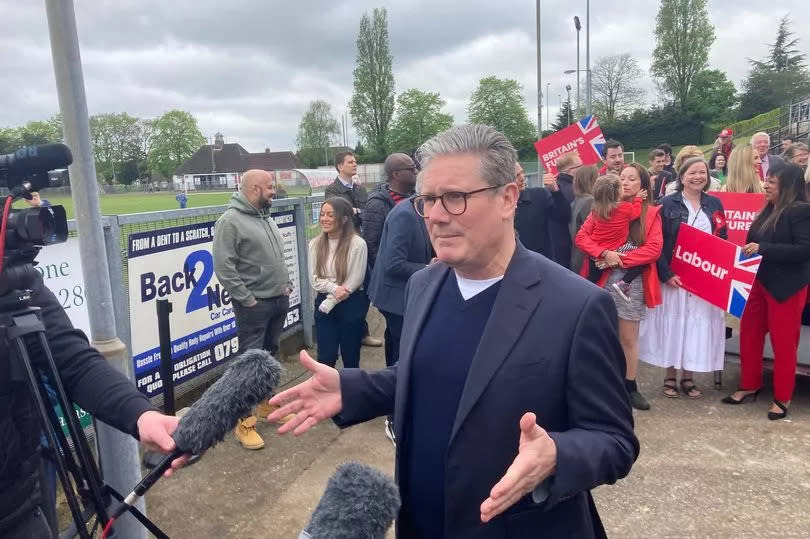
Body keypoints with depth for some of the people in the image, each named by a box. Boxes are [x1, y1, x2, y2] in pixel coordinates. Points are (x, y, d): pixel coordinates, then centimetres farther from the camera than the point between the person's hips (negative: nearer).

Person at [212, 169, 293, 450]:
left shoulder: (266, 217, 13)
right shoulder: (230, 221, -14)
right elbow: (223, 268, -19)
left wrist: (287, 285, 9)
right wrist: (248, 299, -18)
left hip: (279, 300, 8)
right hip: (254, 305, -8)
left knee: (269, 355, 19)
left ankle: (266, 403, 34)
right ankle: (244, 423, 7)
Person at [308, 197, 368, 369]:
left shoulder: (357, 244, -12)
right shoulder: (315, 244, 2)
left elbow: (354, 281, -12)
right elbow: (314, 279, -1)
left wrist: (330, 302, -11)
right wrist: (335, 288, -18)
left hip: (351, 305, -3)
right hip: (323, 303, 3)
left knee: (350, 356, 10)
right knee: (325, 357, 5)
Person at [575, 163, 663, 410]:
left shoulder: (651, 212, 5)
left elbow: (654, 248, -7)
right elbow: (581, 236, -2)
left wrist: (620, 259, -14)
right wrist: (605, 254, -17)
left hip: (632, 281, 0)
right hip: (603, 279, 0)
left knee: (629, 338, 7)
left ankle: (630, 387, 19)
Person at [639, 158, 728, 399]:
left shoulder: (715, 204, 8)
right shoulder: (668, 204, -4)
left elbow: (723, 240, 11)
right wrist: (666, 274, -16)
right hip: (674, 276, -3)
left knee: (699, 324, 6)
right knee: (673, 323, 3)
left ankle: (688, 377, 19)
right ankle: (670, 377, 16)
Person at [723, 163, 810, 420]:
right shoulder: (769, 210, 11)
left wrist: (763, 249, -23)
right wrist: (749, 250, -2)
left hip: (785, 287, -8)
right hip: (759, 282, 8)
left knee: (783, 342, 4)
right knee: (748, 335, 13)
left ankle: (782, 397, 18)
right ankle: (749, 386, 29)